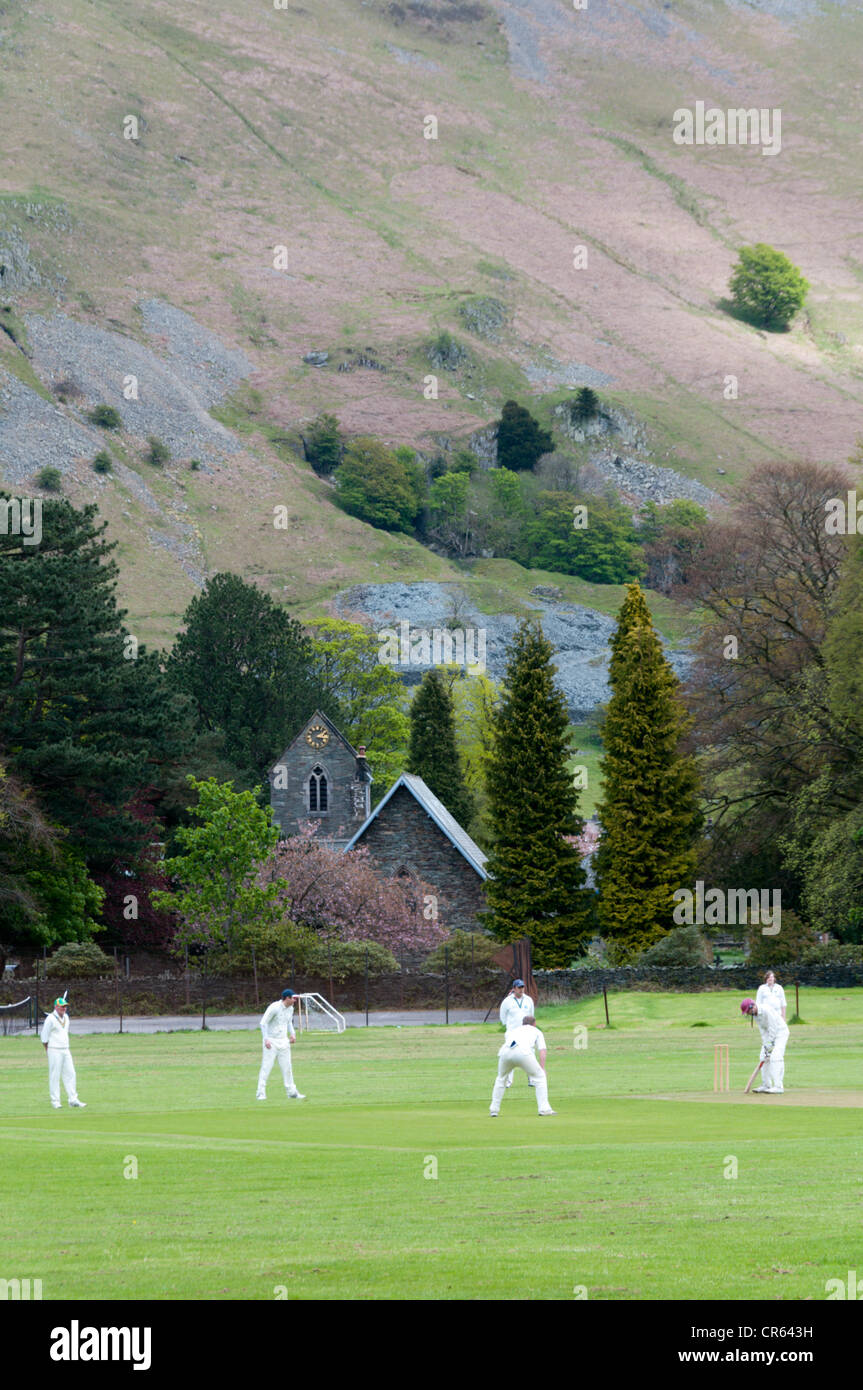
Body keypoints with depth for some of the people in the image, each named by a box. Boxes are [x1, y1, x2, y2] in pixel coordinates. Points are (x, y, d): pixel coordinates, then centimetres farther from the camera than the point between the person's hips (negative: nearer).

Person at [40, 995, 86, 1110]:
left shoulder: (66, 1017, 11)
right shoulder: (50, 1019, -11)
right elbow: (44, 1036, -8)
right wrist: (48, 1050, -1)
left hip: (65, 1050, 7)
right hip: (54, 1051, -7)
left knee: (70, 1074, 4)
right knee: (54, 1076, -3)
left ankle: (73, 1100, 7)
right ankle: (55, 1102, 0)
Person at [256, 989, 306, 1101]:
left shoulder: (290, 1008, 6)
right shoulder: (274, 1008, -18)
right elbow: (263, 1023, -18)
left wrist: (292, 1034, 7)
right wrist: (266, 1039, -26)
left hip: (283, 1041, 7)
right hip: (271, 1041, -7)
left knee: (287, 1067, 10)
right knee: (266, 1067, -8)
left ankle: (292, 1092, 17)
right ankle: (261, 1093, -4)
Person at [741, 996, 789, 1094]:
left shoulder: (766, 1010, -27)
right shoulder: (754, 1014, -1)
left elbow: (773, 1028, -25)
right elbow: (762, 1030, 0)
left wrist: (769, 1045, -22)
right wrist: (765, 1045, -10)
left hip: (781, 1032, -9)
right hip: (769, 1034, 9)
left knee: (775, 1057, -19)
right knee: (764, 1058, 7)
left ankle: (778, 1087, -23)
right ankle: (766, 1085, 15)